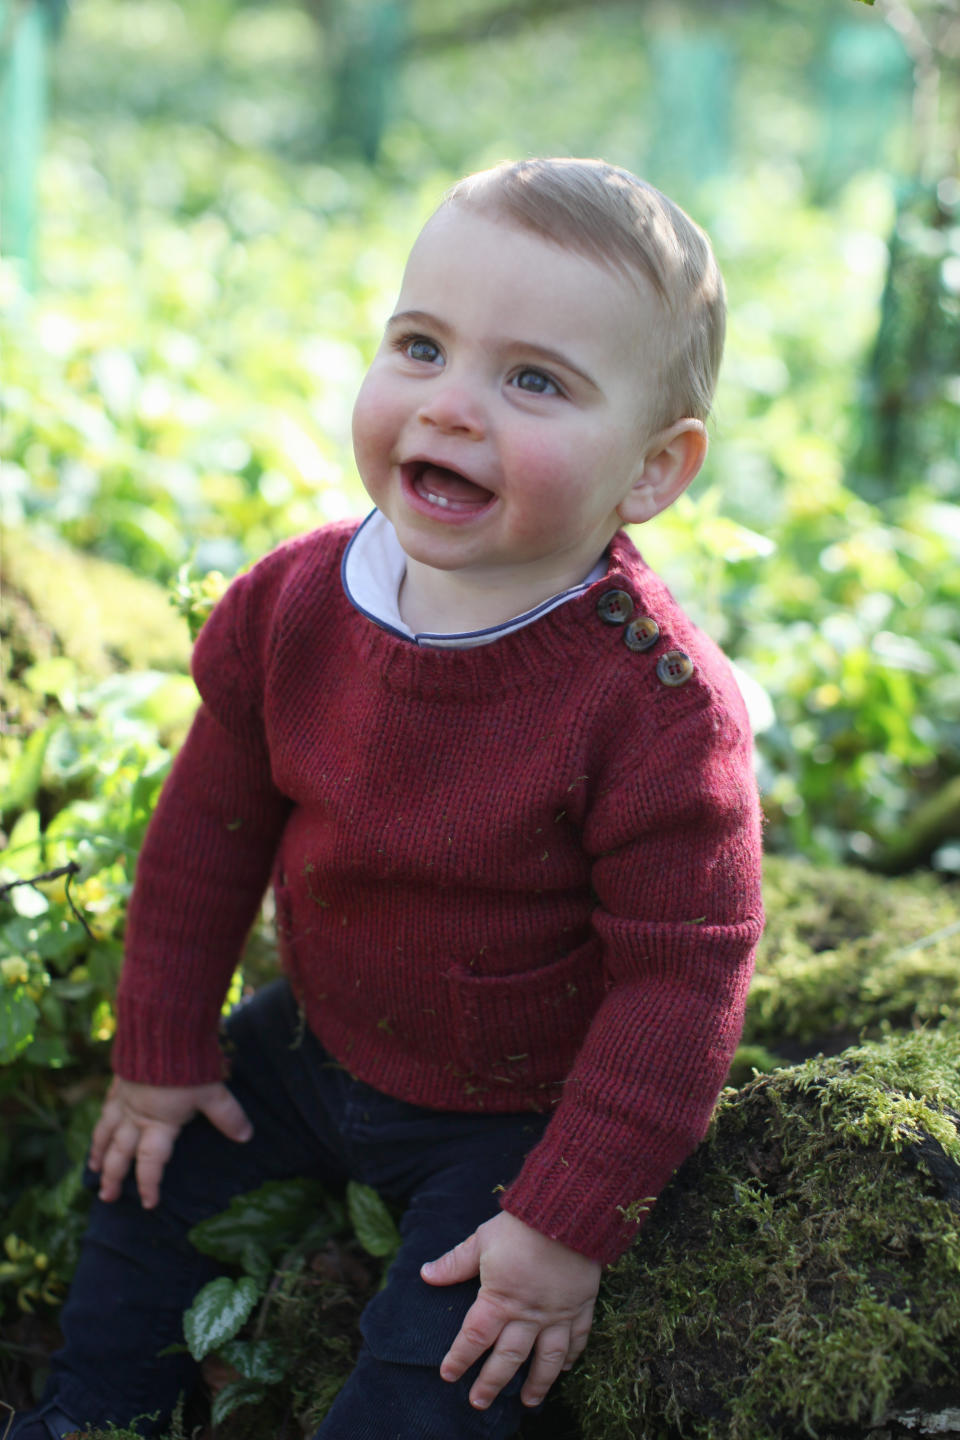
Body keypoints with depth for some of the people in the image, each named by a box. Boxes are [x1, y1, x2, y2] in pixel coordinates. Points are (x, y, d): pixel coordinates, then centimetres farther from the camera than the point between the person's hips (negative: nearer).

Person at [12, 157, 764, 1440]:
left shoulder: (657, 704, -31)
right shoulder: (293, 605, -15)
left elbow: (679, 978, -25)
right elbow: (208, 832, -1)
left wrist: (573, 1224, -23)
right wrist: (164, 1050, 5)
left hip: (515, 1114, -5)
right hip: (318, 1043, 6)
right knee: (153, 1185, 17)